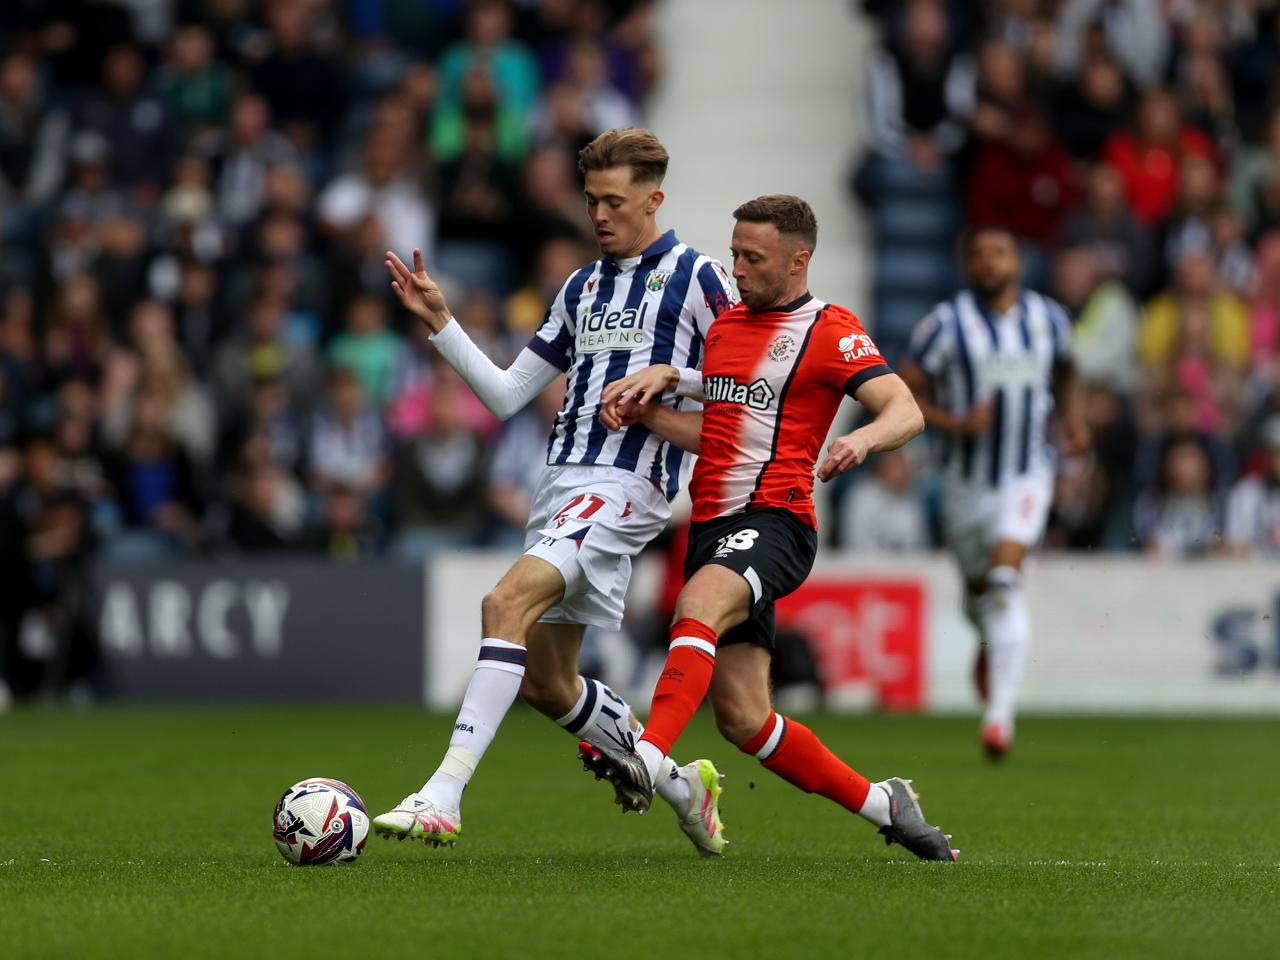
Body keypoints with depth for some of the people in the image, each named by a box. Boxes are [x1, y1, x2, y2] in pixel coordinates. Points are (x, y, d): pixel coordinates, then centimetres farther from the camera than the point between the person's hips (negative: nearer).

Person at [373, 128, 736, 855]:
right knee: (546, 682, 10)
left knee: (508, 602, -28)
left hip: (627, 484, -8)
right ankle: (682, 784, 30)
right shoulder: (581, 289, 20)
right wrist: (440, 322, 10)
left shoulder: (696, 277, 0)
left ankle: (444, 796, -35)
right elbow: (507, 393, 20)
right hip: (563, 481, 8)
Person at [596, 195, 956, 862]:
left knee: (698, 605, -37)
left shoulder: (830, 331, -3)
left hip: (773, 520, -7)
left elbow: (906, 412, -13)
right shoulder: (726, 325, 19)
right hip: (712, 525, 7)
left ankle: (648, 761, -53)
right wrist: (643, 407, 10)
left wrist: (863, 439, -35)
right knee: (743, 718, 1)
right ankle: (881, 804, 16)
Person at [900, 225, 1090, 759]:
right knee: (978, 585, 15)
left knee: (1006, 578, -21)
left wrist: (1070, 415, 6)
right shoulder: (947, 324, -8)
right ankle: (992, 642, 55)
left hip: (1027, 475, -1)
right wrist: (955, 423, -21)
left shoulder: (1048, 319, 2)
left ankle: (1000, 712, -27)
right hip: (967, 479, 1)